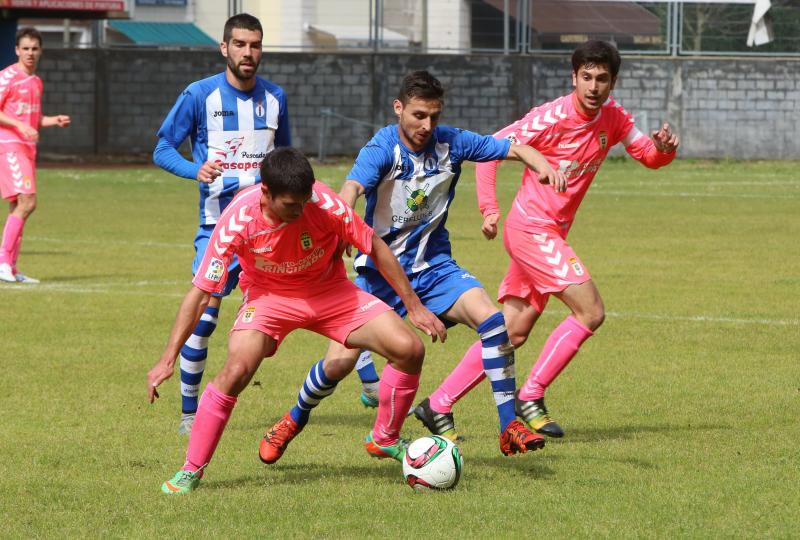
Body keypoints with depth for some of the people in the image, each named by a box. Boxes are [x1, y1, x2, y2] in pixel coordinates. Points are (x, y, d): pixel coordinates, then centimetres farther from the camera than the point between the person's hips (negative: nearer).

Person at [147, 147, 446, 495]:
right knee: (236, 370, -30)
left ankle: (385, 439, 14)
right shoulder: (237, 220, -28)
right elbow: (200, 293, -21)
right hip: (269, 295, -2)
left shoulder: (323, 202, -26)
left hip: (328, 290, 2)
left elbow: (375, 247, -9)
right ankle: (190, 471, -11)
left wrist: (415, 306, -5)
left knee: (409, 349, -13)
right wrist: (168, 360, -24)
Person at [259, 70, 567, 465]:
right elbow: (351, 188, -37)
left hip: (433, 265, 3)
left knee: (491, 319, -22)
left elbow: (514, 148, -1)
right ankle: (295, 419, 22)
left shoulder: (450, 143, -6)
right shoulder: (382, 149, -18)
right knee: (340, 361, -9)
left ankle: (510, 427, -15)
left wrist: (543, 165, -24)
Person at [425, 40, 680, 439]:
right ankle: (530, 398, -9)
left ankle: (438, 404, 13)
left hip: (551, 233, 8)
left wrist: (663, 148, -11)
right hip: (531, 227, -8)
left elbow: (648, 157, 13)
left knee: (513, 333, 8)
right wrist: (489, 209, -15)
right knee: (590, 312, -15)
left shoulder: (613, 118, 4)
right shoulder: (552, 117, -17)